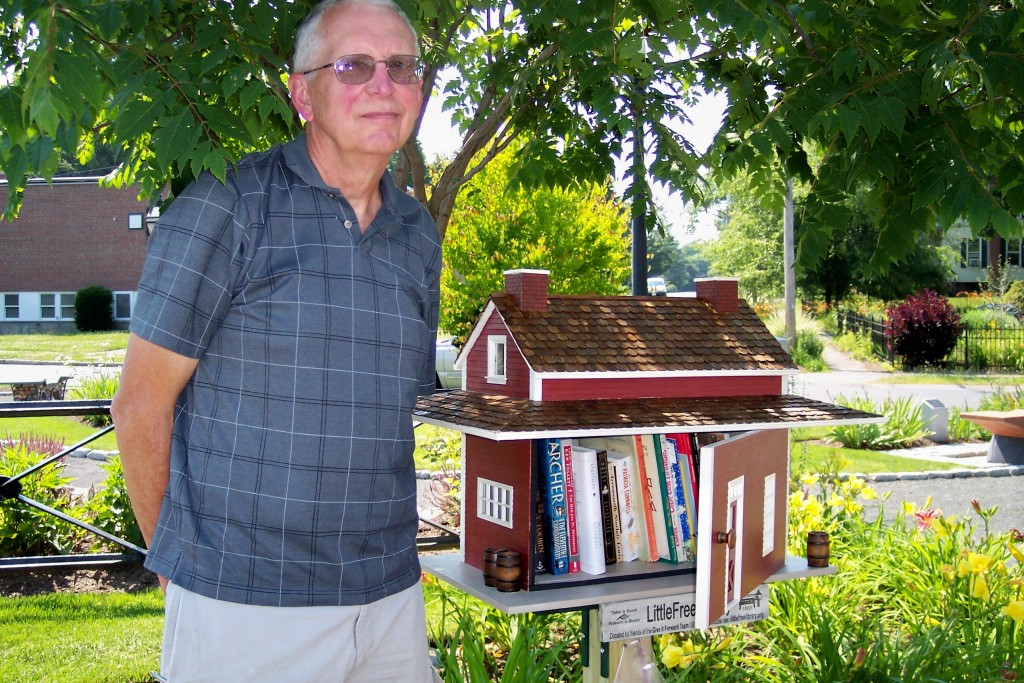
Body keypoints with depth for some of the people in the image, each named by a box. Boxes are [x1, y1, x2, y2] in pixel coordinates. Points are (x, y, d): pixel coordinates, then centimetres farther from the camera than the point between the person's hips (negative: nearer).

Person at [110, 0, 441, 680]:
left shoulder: (419, 234, 9)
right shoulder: (226, 207, -8)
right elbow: (141, 405, -5)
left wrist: (385, 549, 13)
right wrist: (177, 562, 2)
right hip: (244, 603, -5)